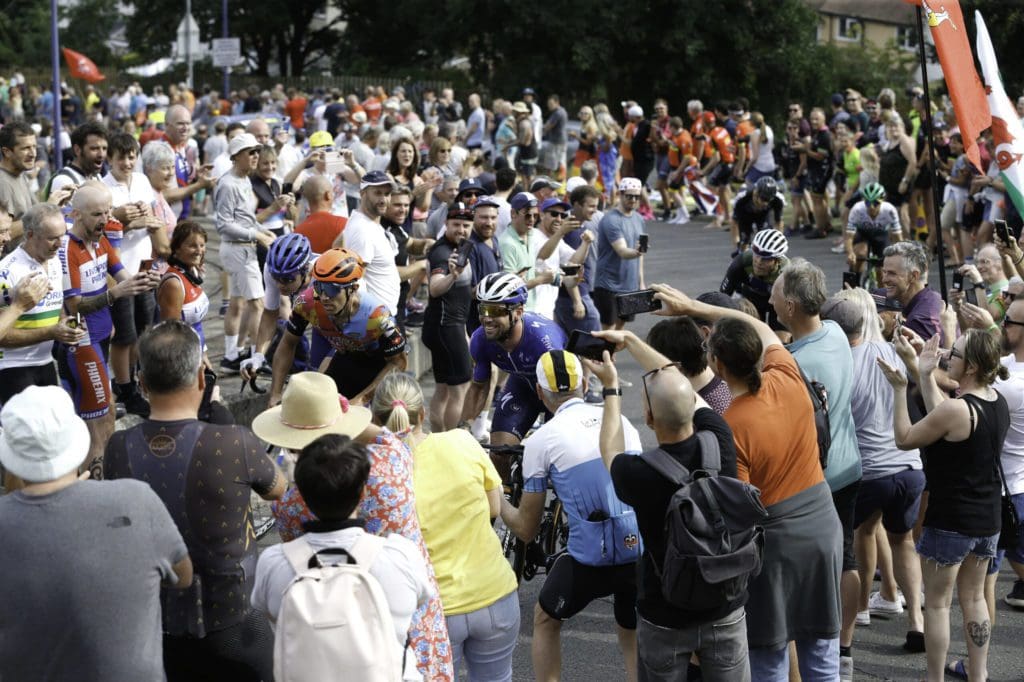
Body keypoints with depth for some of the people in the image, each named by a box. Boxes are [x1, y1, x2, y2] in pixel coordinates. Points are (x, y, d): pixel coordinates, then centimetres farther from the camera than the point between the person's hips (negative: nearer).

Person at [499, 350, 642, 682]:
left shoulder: (541, 440, -2)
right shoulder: (620, 421, 10)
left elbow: (526, 529, 5)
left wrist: (497, 500, 25)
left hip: (590, 559, -4)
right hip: (641, 554, 4)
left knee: (545, 619, 25)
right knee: (632, 637, 26)